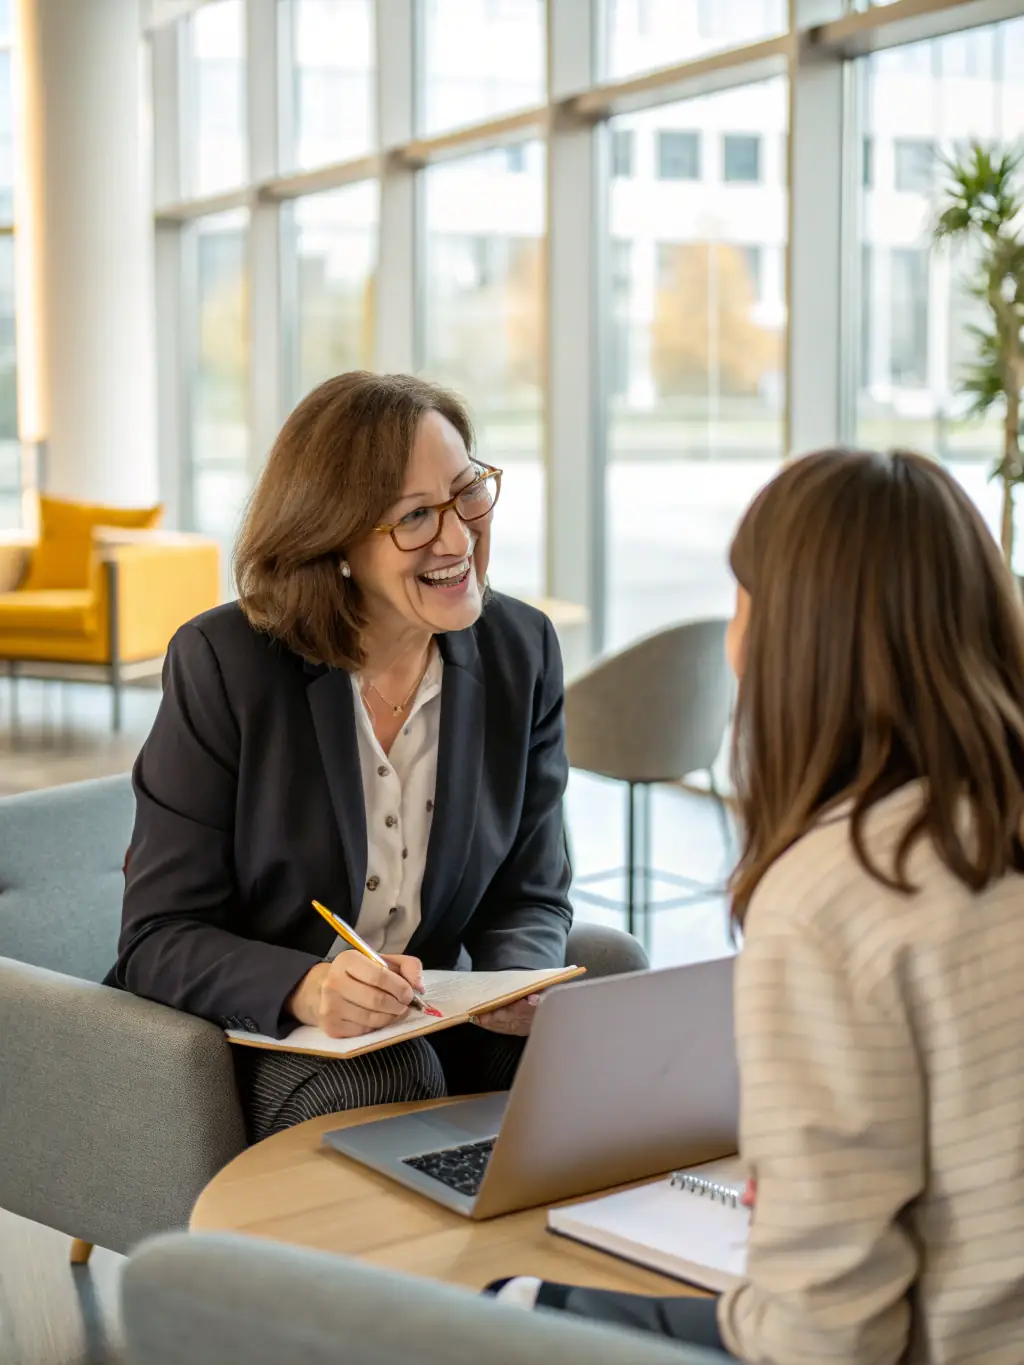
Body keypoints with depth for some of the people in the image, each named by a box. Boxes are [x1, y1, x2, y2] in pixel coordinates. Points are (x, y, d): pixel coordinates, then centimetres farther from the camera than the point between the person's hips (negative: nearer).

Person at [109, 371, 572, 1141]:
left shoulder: (519, 650, -2)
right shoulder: (222, 664, -14)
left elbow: (530, 897, 3)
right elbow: (159, 942, -15)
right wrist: (308, 988, -35)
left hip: (430, 1023, 4)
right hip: (247, 1040, -3)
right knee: (388, 1080, -33)